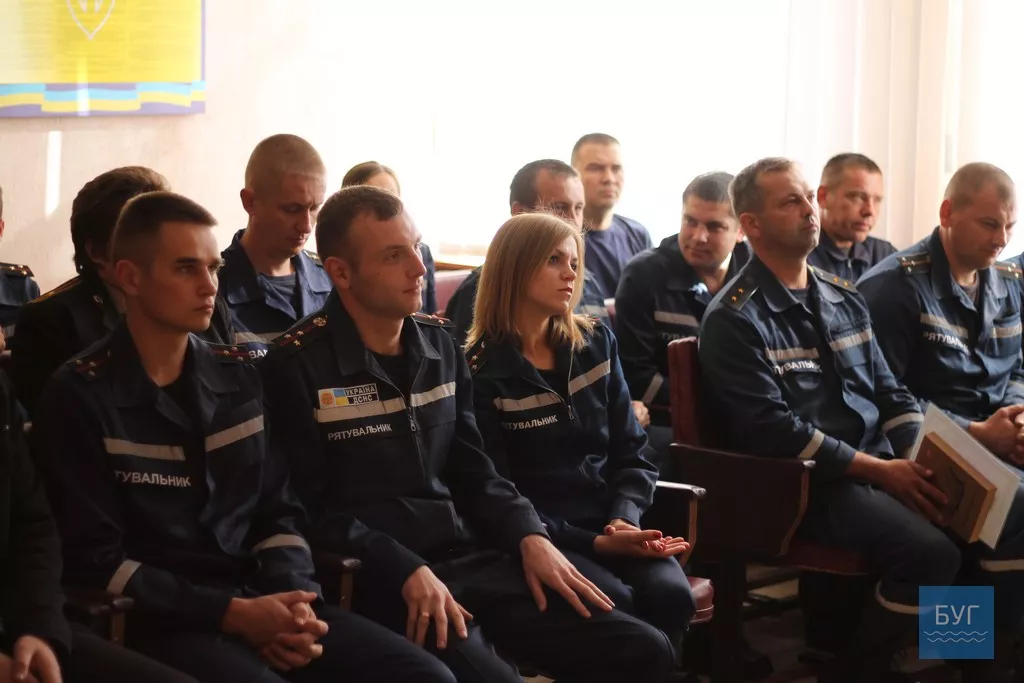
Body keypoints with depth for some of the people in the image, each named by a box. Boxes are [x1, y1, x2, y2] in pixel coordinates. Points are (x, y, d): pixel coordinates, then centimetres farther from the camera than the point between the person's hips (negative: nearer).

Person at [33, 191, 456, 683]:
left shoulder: (239, 376, 13)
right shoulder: (80, 397, -3)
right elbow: (97, 562, -7)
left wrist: (293, 600, -6)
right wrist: (233, 613, -14)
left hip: (259, 602, 6)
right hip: (158, 620, -5)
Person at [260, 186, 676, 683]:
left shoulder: (439, 345, 14)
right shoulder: (297, 365, -6)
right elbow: (312, 507, -10)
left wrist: (530, 538, 0)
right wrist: (408, 572, -19)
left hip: (471, 557, 7)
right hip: (378, 579, -6)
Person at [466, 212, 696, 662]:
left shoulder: (596, 343, 12)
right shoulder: (483, 371, -5)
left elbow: (632, 451, 11)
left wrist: (625, 519, -10)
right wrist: (593, 542, -16)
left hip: (610, 522, 4)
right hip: (539, 536, -4)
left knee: (670, 594, -25)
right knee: (617, 606, -30)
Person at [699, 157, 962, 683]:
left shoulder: (843, 297, 15)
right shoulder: (734, 318, -8)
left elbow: (889, 392, 17)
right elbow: (769, 428, -16)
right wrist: (879, 470, -17)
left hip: (883, 466, 7)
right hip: (806, 483, -7)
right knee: (931, 553, -27)